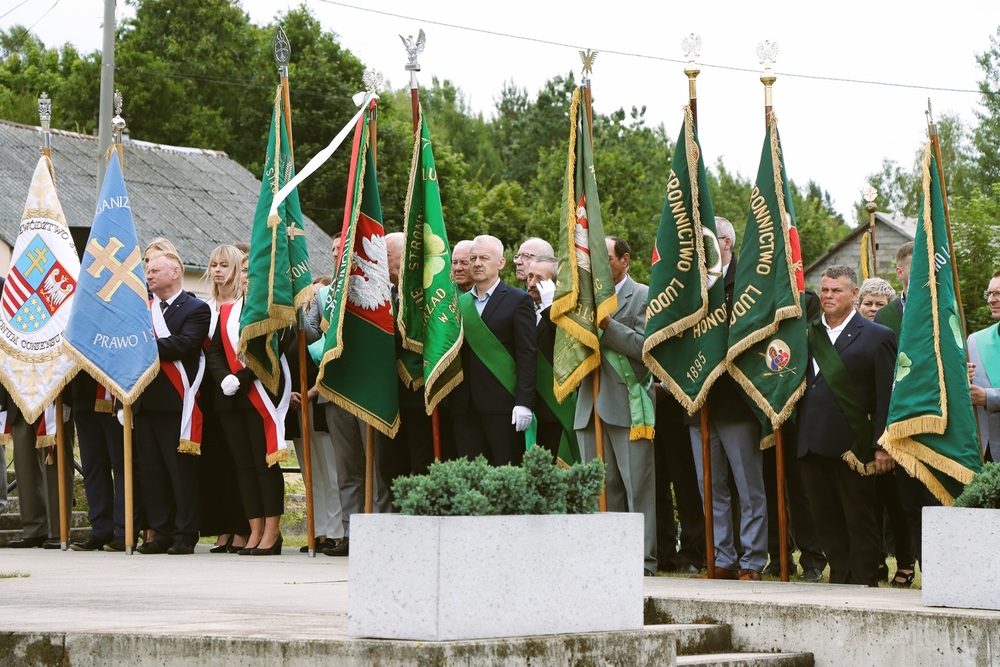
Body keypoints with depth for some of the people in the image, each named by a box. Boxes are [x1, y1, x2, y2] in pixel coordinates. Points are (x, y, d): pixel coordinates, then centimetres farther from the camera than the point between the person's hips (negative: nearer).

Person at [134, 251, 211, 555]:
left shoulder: (196, 309, 0)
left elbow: (183, 344, -15)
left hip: (176, 402, -6)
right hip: (145, 401, 6)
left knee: (182, 470, -3)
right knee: (151, 471, 7)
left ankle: (185, 535, 1)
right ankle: (162, 533, 13)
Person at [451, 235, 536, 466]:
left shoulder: (518, 301, 2)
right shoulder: (460, 302, 16)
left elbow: (526, 355, -4)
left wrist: (524, 402, -12)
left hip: (502, 404, -4)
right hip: (465, 407, 4)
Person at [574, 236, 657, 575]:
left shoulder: (643, 296, 0)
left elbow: (644, 347, -12)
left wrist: (606, 324, -16)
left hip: (628, 404, -6)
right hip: (591, 406, 6)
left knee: (637, 487, -5)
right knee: (601, 488, 7)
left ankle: (643, 560, -3)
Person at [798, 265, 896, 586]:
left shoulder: (878, 337, 0)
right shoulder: (809, 334, 13)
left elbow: (887, 397, -4)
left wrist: (882, 445, -10)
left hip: (851, 447, -5)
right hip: (813, 445, 5)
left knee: (859, 519, 1)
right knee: (826, 519, 9)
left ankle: (864, 581, 8)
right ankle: (840, 579, 17)